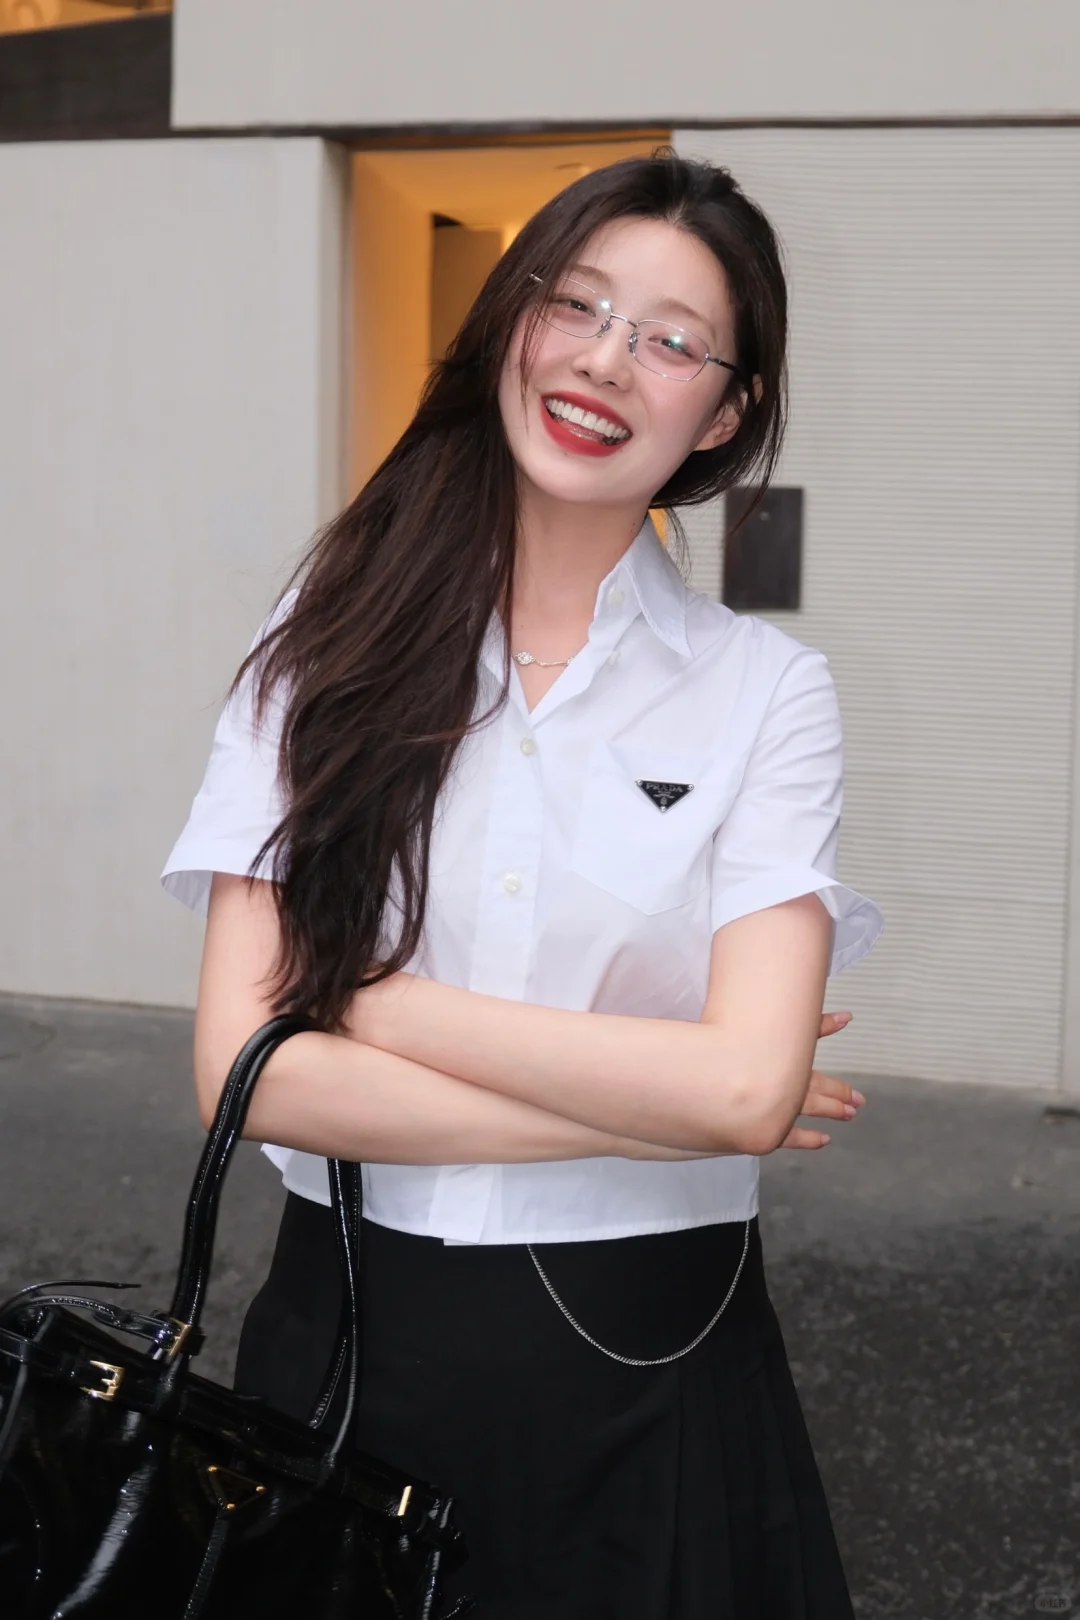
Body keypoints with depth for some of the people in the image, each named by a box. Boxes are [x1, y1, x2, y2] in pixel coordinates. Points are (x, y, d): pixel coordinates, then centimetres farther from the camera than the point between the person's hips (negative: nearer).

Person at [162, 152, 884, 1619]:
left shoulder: (765, 691, -4)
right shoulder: (336, 645, -3)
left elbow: (747, 1089, -17)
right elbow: (246, 1071, -12)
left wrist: (373, 1003, -13)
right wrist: (647, 1101, -14)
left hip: (649, 1376, 0)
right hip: (352, 1332, 1)